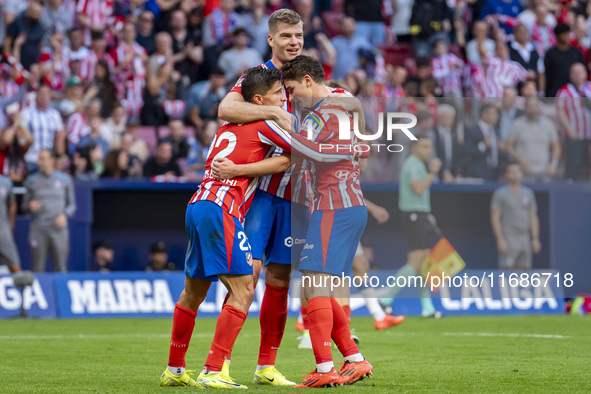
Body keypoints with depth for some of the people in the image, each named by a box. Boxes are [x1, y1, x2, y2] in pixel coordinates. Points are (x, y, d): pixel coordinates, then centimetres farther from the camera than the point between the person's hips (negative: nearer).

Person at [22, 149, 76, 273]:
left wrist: (64, 215, -6)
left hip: (58, 229, 0)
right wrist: (30, 206, -10)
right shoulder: (32, 181, 7)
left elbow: (72, 204, 13)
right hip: (38, 230, 0)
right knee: (38, 267, -4)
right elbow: (24, 206, 13)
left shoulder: (65, 179, 7)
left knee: (60, 267, -1)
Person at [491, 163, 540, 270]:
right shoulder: (500, 193, -1)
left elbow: (533, 217, 18)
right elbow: (494, 218, -6)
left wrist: (535, 238, 9)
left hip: (525, 240, 5)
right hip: (508, 240, -5)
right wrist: (500, 240, -14)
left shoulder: (528, 193, 15)